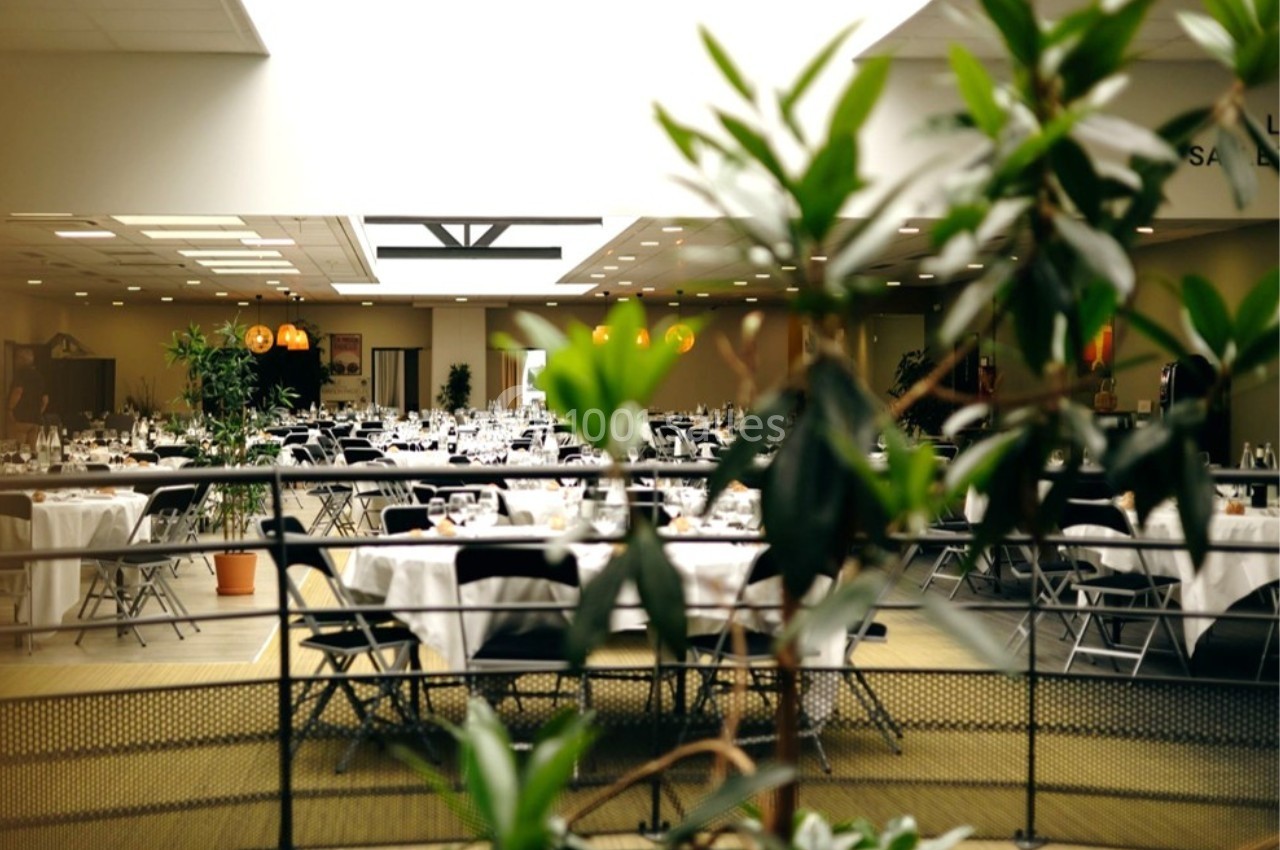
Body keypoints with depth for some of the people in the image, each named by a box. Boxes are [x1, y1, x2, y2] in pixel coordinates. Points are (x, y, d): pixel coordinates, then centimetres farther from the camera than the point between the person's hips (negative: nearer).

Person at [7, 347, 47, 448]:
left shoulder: (21, 373, -6)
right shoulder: (39, 376, 16)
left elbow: (18, 391, -21)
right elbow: (45, 399, 16)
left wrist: (10, 409, -12)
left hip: (20, 418, -7)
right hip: (35, 420, 7)